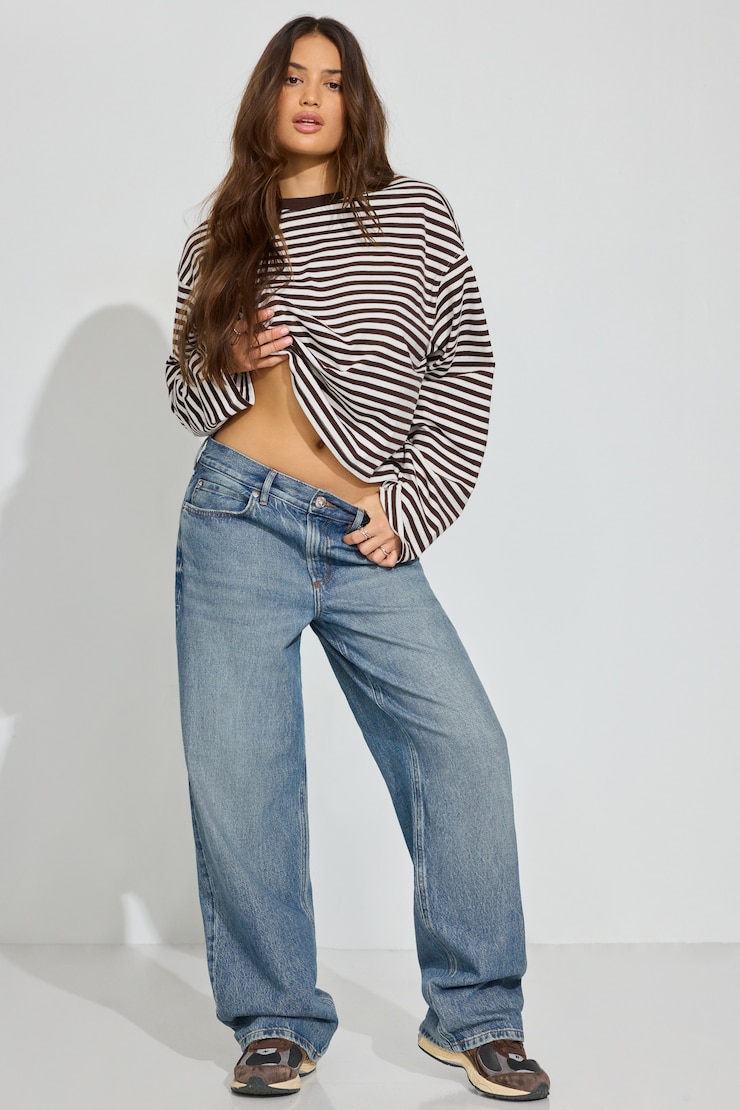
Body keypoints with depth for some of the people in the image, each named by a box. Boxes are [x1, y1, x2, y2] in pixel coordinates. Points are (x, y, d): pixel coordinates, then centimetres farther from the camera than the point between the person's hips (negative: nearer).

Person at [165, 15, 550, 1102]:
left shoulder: (414, 215, 7)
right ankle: (278, 1022, 13)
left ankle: (474, 1014, 5)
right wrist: (231, 365, -3)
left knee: (464, 744, -11)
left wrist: (413, 507, -3)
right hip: (239, 520, 1)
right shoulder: (220, 238, 12)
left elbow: (466, 363, 5)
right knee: (235, 769, -3)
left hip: (368, 539, -1)